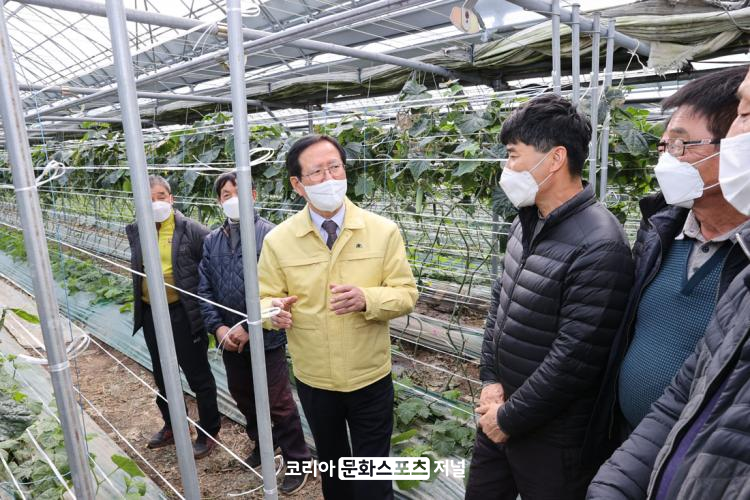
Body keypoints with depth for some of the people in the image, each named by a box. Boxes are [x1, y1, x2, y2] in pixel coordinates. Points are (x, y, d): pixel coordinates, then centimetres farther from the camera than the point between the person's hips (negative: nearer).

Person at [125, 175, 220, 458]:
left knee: (198, 375, 7)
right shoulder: (136, 232, 4)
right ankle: (171, 426, 43)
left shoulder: (190, 230, -13)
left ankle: (209, 432, 25)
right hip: (150, 314, 6)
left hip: (183, 314, -6)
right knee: (162, 374, 22)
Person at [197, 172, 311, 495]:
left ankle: (296, 461, 23)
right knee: (242, 396, 22)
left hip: (265, 337, -6)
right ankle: (262, 444, 46)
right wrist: (218, 327, -8)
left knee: (278, 402, 3)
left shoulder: (269, 234, -13)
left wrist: (248, 328, -18)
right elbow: (205, 289, 5)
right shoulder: (211, 241, 6)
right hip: (228, 339, 6)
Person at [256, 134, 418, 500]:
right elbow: (265, 299, -3)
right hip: (313, 380, 2)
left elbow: (406, 294, -10)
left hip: (370, 379, -1)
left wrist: (367, 299, -30)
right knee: (331, 464, 27)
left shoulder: (383, 231, -11)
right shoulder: (278, 240, -10)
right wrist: (273, 310, -27)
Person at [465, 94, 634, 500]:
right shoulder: (526, 223, 2)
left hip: (552, 436, -7)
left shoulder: (598, 247, -25)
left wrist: (509, 418, -14)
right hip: (498, 414, 7)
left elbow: (575, 360, -25)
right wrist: (490, 380, -1)